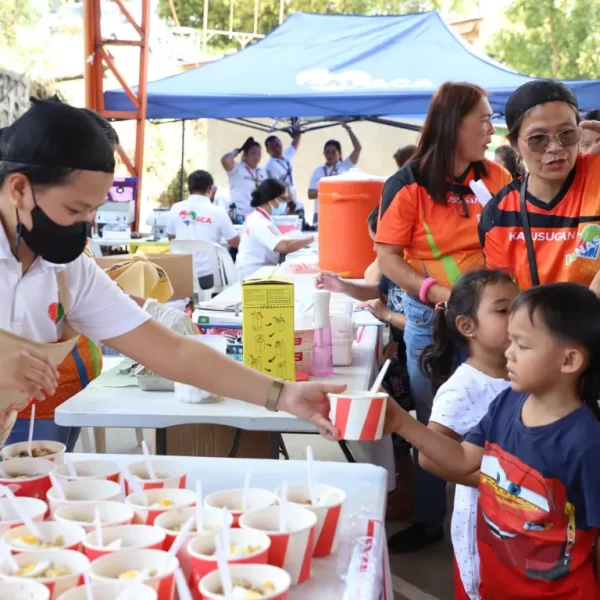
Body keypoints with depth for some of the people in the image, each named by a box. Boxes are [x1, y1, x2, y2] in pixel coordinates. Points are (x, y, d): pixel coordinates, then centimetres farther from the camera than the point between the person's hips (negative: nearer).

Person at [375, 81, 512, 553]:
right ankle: (429, 521, 29)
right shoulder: (409, 185, -9)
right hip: (432, 319, -2)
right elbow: (388, 258, -11)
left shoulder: (494, 177, 0)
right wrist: (439, 293, -22)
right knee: (433, 424, 12)